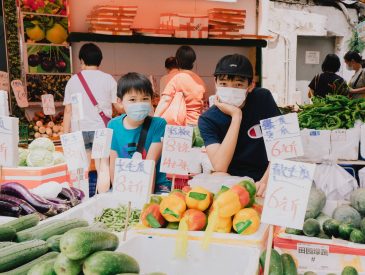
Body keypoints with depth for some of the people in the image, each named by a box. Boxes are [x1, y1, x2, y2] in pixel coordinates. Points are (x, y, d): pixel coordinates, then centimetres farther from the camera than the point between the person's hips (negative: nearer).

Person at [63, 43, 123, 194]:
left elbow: (68, 110, 4)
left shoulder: (73, 80, 5)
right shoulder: (108, 79, 1)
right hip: (101, 129, -1)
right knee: (103, 169, 4)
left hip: (79, 130, 2)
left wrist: (66, 136, 9)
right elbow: (119, 106, 0)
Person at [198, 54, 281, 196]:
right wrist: (236, 116, -24)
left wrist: (266, 180, -25)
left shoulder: (263, 98, -6)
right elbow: (219, 167, -23)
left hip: (263, 179, 2)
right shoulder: (207, 119, -10)